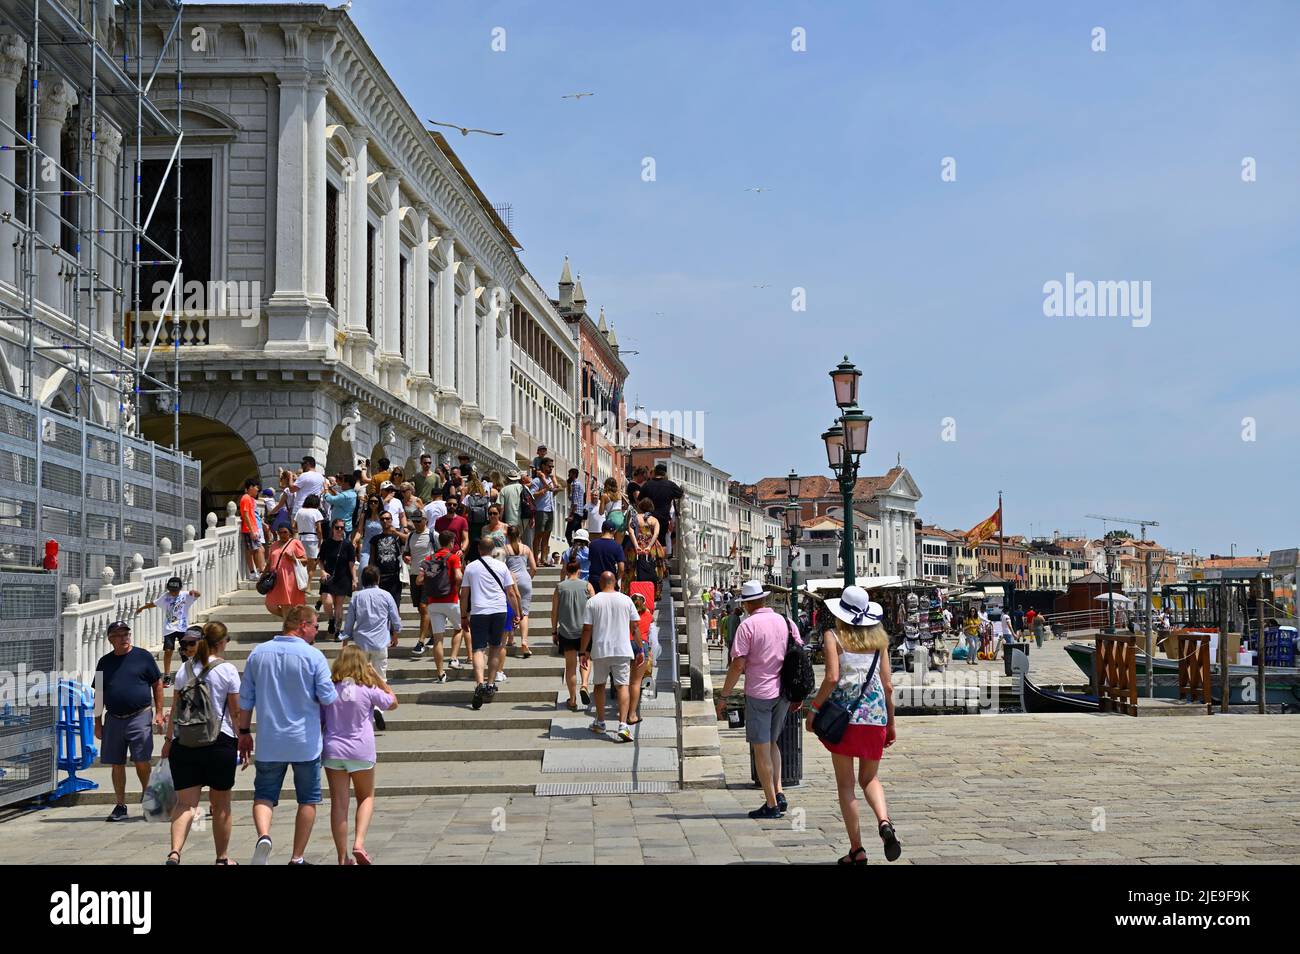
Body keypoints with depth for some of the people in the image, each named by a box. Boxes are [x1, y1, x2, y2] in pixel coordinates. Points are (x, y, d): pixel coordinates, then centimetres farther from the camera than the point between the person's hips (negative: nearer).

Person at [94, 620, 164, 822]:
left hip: (139, 717, -3)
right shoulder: (105, 662, 10)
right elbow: (99, 694, 15)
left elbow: (157, 684, 6)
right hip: (114, 720, 3)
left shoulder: (143, 656, 2)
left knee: (141, 761, -7)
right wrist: (98, 723, 11)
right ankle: (120, 806, 15)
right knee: (116, 765, 6)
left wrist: (159, 713, 0)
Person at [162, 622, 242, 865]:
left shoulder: (185, 669, 7)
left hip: (185, 742, 3)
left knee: (185, 803, 0)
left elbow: (174, 709, 9)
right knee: (220, 804, 11)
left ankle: (175, 851, -23)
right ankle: (222, 858, 22)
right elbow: (236, 712, -4)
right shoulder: (227, 670, -5)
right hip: (219, 742, -3)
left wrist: (169, 739, 17)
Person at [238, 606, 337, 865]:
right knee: (308, 799, 11)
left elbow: (245, 698, 7)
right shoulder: (313, 656, -10)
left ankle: (264, 835, -18)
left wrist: (244, 732, 16)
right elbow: (328, 698, -12)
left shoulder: (258, 653, 2)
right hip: (306, 741, -2)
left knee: (264, 795, 10)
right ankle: (297, 858, 14)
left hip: (269, 742, 2)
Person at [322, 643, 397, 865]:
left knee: (338, 803, 4)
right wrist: (378, 677, 8)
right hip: (361, 751, -2)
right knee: (366, 797, 17)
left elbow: (318, 722, 4)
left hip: (332, 750, 2)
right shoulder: (368, 690, -8)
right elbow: (393, 702, 9)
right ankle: (359, 843, -4)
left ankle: (343, 858, 8)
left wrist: (317, 750, 16)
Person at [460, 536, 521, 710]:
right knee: (495, 648, 16)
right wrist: (517, 613, 14)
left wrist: (463, 616, 15)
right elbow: (511, 593, 6)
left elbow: (464, 595, 8)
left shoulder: (470, 567, 7)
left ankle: (480, 683, -24)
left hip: (478, 612, -1)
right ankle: (491, 684, 16)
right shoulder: (501, 566, 6)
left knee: (478, 649, -4)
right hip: (499, 611, 1)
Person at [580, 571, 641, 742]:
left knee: (599, 684, 16)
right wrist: (640, 650, 11)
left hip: (600, 651, 0)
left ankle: (600, 723, 25)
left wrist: (583, 651, 6)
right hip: (623, 650, 0)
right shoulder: (626, 600, 3)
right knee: (622, 685, -2)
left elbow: (587, 629, -3)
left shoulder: (592, 601, -1)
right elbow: (635, 627, 4)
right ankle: (623, 725, -15)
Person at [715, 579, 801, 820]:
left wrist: (723, 696, -7)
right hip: (784, 692, 6)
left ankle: (771, 805, 4)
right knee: (772, 743, 21)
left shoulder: (747, 626, -11)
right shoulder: (786, 622, 5)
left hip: (759, 693, -6)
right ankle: (778, 793, 9)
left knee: (761, 750, 2)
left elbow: (738, 665, -15)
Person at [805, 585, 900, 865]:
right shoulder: (878, 638, 10)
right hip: (875, 715, 3)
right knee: (870, 778, 16)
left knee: (846, 784, 6)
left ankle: (857, 849, 5)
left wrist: (814, 708, -3)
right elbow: (887, 684, 9)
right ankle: (884, 822, -13)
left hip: (844, 713, -3)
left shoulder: (834, 637, -1)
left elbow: (832, 677, -13)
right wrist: (891, 722, 15)